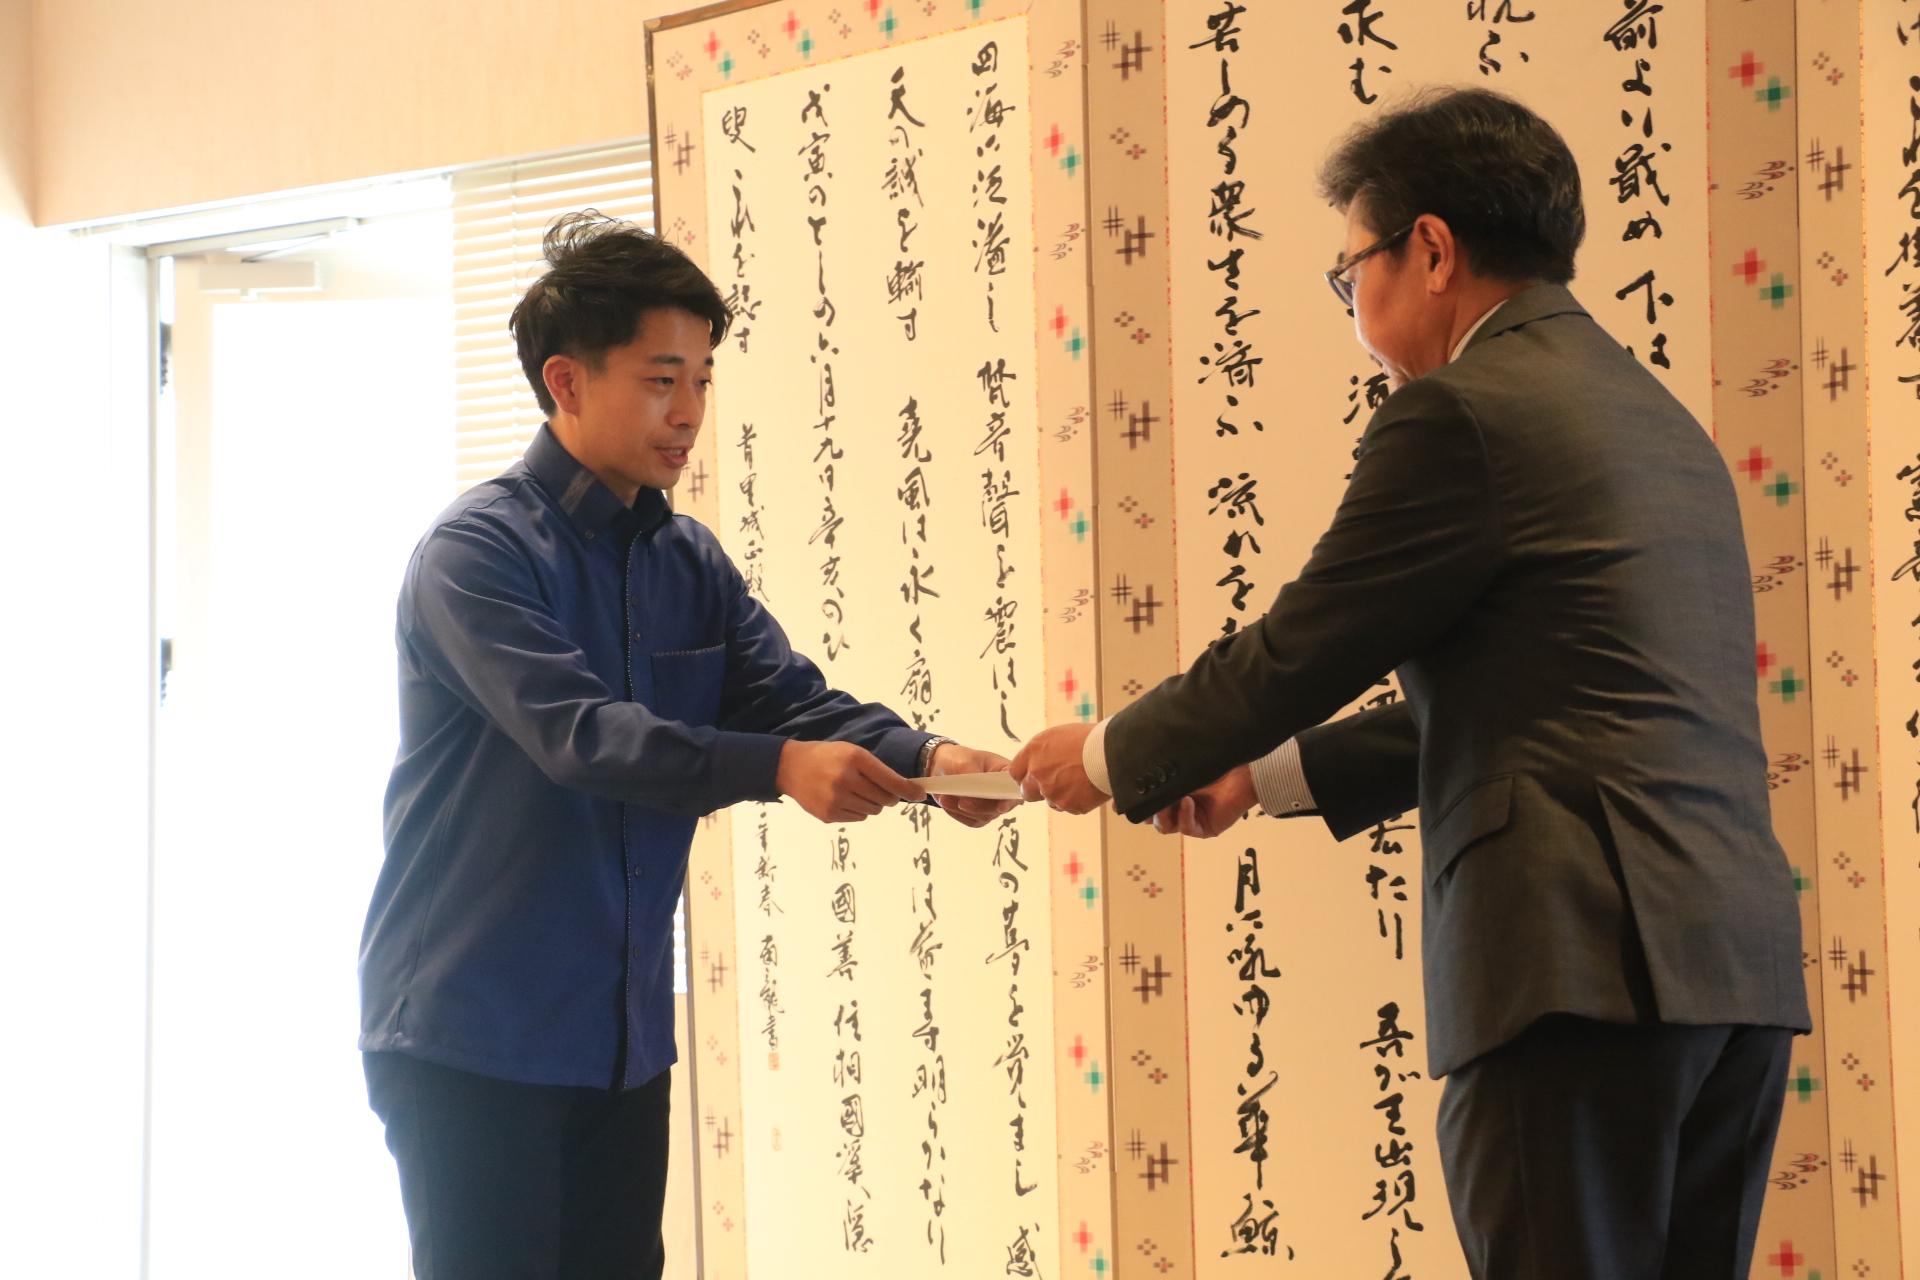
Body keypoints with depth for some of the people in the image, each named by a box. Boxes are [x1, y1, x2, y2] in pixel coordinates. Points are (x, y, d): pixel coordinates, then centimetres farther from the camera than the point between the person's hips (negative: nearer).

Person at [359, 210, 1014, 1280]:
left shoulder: (690, 565, 10)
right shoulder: (479, 551, -12)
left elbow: (796, 701, -1)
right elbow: (574, 732, -26)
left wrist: (924, 759, -22)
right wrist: (778, 767, -38)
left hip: (624, 1037, 7)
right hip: (470, 1037, -7)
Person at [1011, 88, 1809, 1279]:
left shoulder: (1459, 413, -7)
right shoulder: (1661, 421, 22)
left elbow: (1291, 655, -2)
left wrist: (1112, 758, 15)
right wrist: (1264, 772, 26)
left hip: (1585, 965, -9)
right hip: (1743, 968, 9)